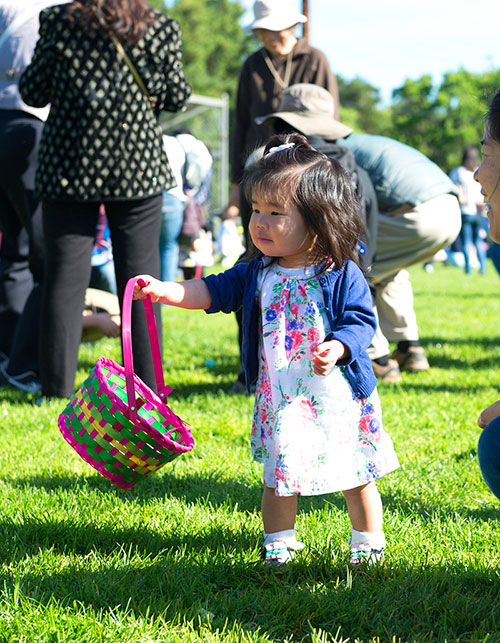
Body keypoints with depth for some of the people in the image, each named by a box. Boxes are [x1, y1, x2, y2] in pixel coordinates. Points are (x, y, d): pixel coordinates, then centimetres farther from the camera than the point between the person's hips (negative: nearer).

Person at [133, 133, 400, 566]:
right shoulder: (258, 274, 3)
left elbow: (361, 320, -13)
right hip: (279, 400, 4)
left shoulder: (342, 274, -11)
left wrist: (336, 348, -30)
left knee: (355, 476, 9)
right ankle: (279, 544, 26)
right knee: (278, 476, 10)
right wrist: (163, 291, -6)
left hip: (337, 397, -3)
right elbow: (213, 291, 5)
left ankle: (369, 542, 27)